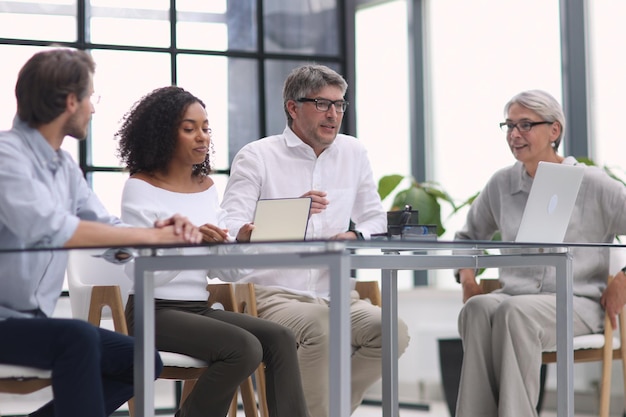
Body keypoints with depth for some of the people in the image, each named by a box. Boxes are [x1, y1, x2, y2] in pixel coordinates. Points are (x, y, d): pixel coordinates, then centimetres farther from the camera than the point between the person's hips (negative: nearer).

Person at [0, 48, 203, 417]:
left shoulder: (65, 165, 10)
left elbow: (105, 227, 7)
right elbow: (49, 229, -31)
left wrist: (166, 230, -15)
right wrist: (151, 236, -25)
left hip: (34, 322, 9)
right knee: (78, 338, -32)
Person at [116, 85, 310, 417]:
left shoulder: (207, 187, 12)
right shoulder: (140, 188, -7)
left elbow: (226, 272, 8)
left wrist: (241, 243, -13)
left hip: (199, 309, 6)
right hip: (153, 312, -6)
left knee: (280, 339, -17)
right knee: (244, 348, -26)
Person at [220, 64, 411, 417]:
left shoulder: (353, 153, 15)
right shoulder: (257, 157, 0)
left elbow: (377, 218, 19)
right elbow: (231, 232, -10)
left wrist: (356, 236, -6)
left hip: (335, 295, 5)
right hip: (273, 293, -5)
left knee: (393, 331, -21)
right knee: (320, 326, -36)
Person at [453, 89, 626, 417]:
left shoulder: (590, 183, 1)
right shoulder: (501, 184, 14)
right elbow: (468, 237, 29)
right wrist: (468, 277, 11)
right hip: (515, 297, 4)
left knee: (515, 312, -37)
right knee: (478, 308, -33)